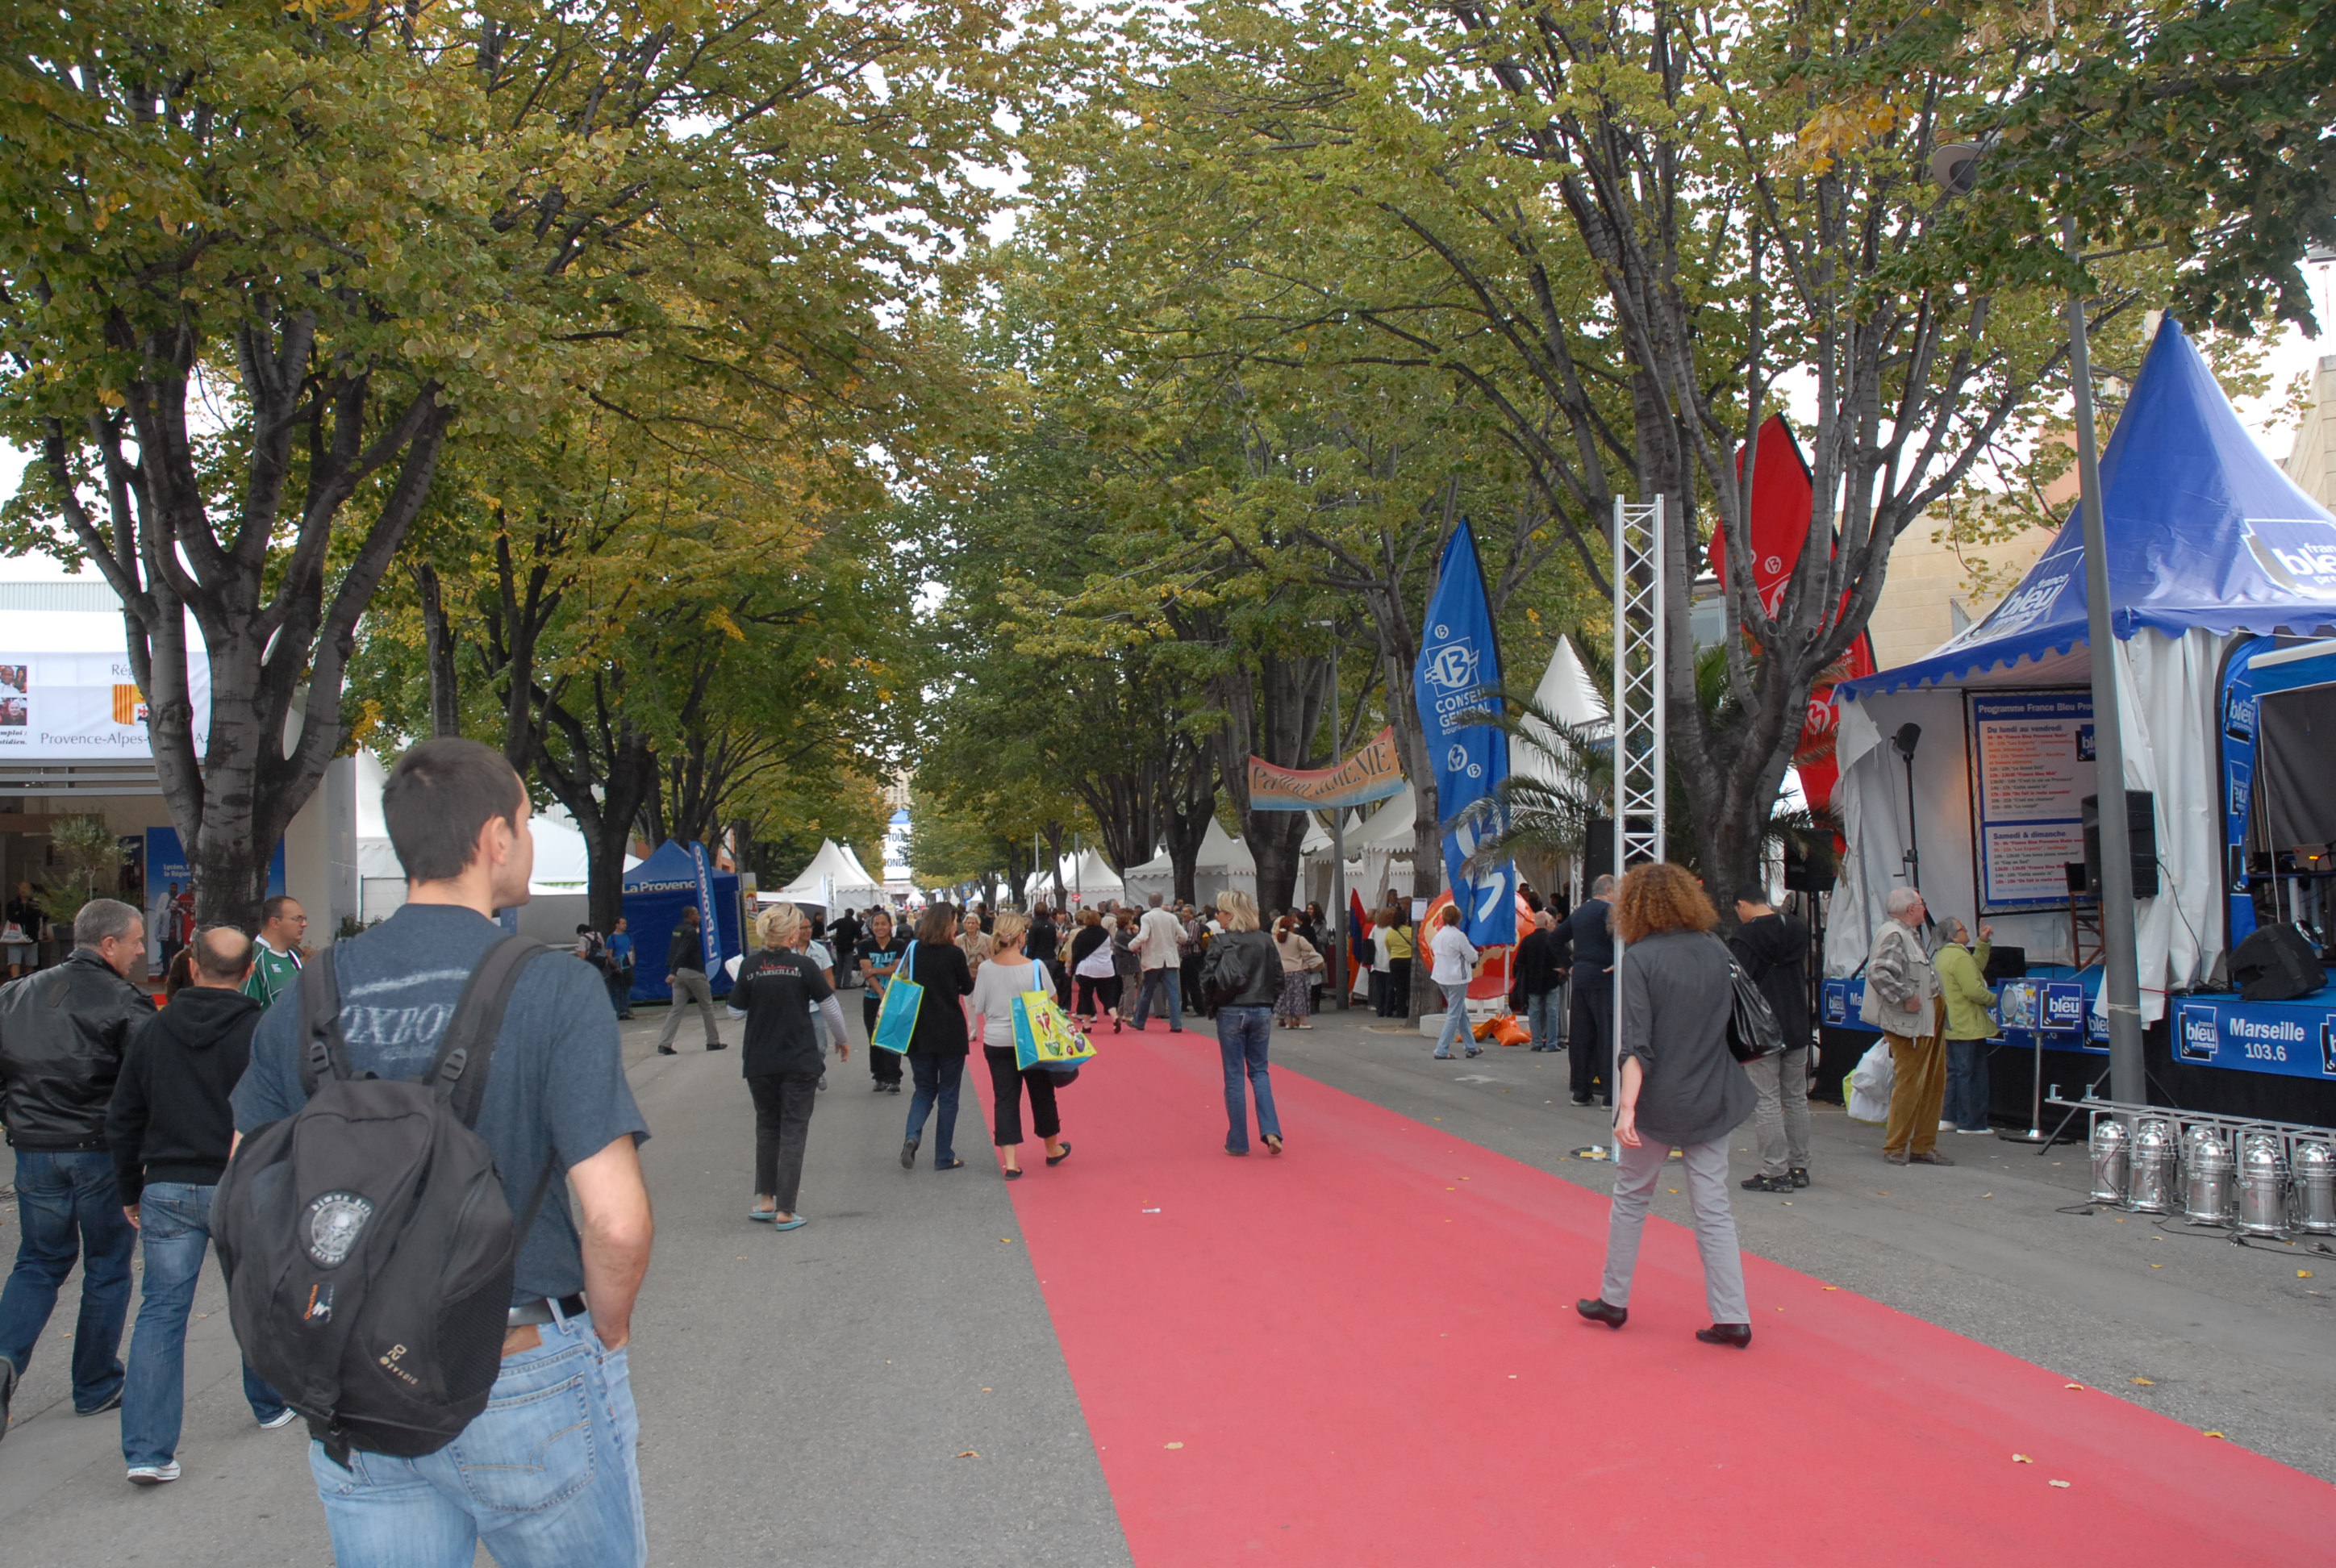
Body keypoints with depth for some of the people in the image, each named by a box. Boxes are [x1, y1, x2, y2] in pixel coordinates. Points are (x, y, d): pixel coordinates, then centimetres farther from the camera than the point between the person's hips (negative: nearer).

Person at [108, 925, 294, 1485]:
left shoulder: (151, 1031, 4)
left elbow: (122, 1121, 10)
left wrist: (131, 1192, 20)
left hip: (167, 1190, 2)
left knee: (160, 1311, 4)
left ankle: (147, 1449, -2)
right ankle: (270, 1406, 32)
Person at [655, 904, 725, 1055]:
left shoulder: (677, 930, 12)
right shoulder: (691, 931, -14)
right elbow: (681, 953, -26)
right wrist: (673, 972, -34)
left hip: (679, 973, 8)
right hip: (692, 972, -8)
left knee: (676, 1008, 4)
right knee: (707, 1006, 7)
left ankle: (664, 1044, -7)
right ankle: (713, 1042, 12)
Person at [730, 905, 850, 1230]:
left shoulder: (750, 966, -5)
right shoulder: (804, 965, -10)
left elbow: (736, 1011, 0)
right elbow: (830, 1007, -4)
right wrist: (843, 1040, 11)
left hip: (759, 1062, 2)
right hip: (800, 1062, -2)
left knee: (767, 1127, 20)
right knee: (793, 1132, 4)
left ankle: (765, 1200, 19)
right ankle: (785, 1212, 3)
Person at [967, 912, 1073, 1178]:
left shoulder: (986, 968, -9)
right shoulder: (1036, 967, -13)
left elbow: (975, 1008, -1)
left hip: (996, 1042, 1)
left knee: (1005, 1099, 7)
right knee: (1042, 1094, 16)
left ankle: (1010, 1162, 3)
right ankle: (1053, 1150, 34)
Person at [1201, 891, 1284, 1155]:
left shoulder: (1221, 942, -11)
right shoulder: (1266, 941, 1)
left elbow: (1209, 981, -12)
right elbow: (1278, 978, 5)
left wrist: (1210, 1003, 6)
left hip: (1231, 1013, -3)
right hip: (1261, 1013, 4)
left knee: (1234, 1077, 5)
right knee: (1259, 1071, 15)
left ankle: (1238, 1141, 10)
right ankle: (1270, 1131, -1)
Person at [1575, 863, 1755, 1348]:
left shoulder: (1639, 959, -13)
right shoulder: (1717, 951, 2)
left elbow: (1636, 1043, -19)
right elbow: (1733, 1020, 12)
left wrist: (1627, 1106, -22)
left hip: (1658, 1101, -4)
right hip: (1712, 1100, 4)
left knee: (1630, 1198, 13)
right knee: (1713, 1208, 8)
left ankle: (1613, 1300, 23)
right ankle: (1731, 1317, 6)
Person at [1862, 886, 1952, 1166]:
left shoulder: (1909, 936, 18)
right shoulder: (1893, 936, -16)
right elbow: (1878, 972, -30)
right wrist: (1906, 998, -24)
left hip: (1927, 1023, 11)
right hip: (1908, 1026, -11)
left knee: (1934, 1084, 13)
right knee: (1910, 1085, -6)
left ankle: (1923, 1146, 21)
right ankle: (1895, 1148, 5)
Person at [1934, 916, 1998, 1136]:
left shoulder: (1940, 956, 13)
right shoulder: (1959, 956, -19)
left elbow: (1975, 968, 22)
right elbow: (1974, 990, -24)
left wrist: (1983, 942, 19)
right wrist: (1995, 1000, -8)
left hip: (1950, 1026, 10)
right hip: (1968, 1027, -10)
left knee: (1954, 1072, 15)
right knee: (1971, 1074, -4)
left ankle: (1949, 1118, 17)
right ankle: (1971, 1123, -1)